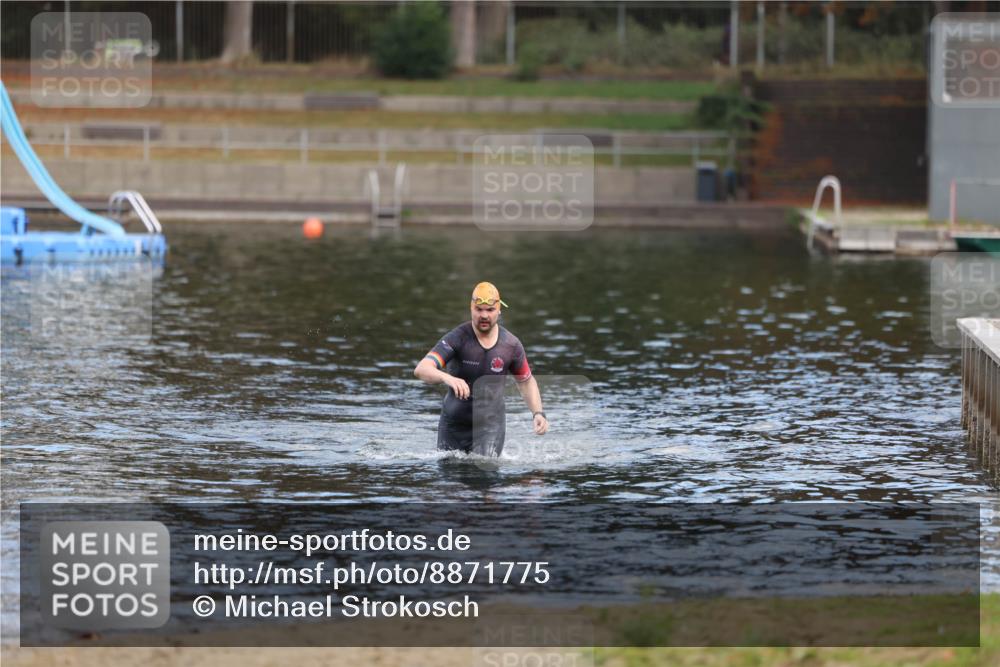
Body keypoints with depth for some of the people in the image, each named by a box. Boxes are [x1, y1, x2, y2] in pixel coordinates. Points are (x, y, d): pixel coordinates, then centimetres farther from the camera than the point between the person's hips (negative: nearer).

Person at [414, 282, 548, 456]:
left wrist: (538, 413, -5)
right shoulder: (458, 338, -17)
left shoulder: (511, 345, -7)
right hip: (454, 424, 0)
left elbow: (526, 382, 11)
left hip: (491, 424, 0)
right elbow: (421, 369, -29)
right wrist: (447, 378, -49)